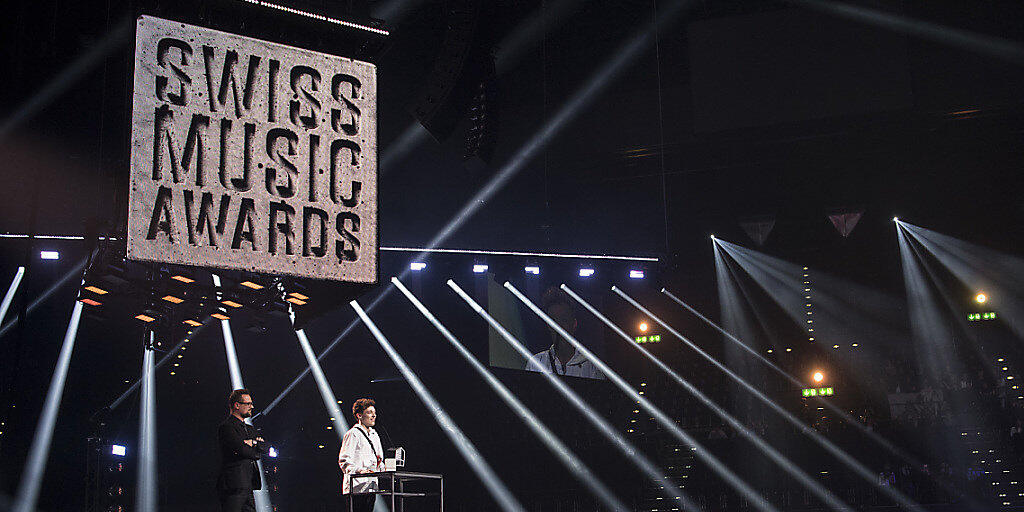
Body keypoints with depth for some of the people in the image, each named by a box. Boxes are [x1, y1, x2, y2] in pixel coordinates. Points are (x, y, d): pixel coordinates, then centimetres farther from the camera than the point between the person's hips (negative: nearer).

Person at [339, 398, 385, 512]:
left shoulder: (374, 435, 22)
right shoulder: (353, 434, -5)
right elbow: (344, 460, -11)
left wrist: (384, 470, 10)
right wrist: (358, 470, -26)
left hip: (371, 486, 8)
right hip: (356, 488, -8)